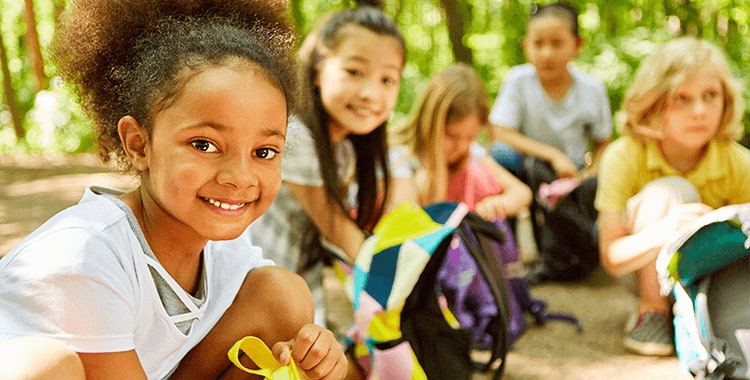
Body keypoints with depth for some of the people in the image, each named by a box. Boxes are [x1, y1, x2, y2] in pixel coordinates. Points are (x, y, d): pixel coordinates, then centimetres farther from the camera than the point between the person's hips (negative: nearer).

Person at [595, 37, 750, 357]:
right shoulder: (623, 158, -23)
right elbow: (611, 259, -26)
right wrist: (662, 232, -46)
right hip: (642, 268, -2)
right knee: (665, 193, -31)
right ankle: (652, 313, -14)